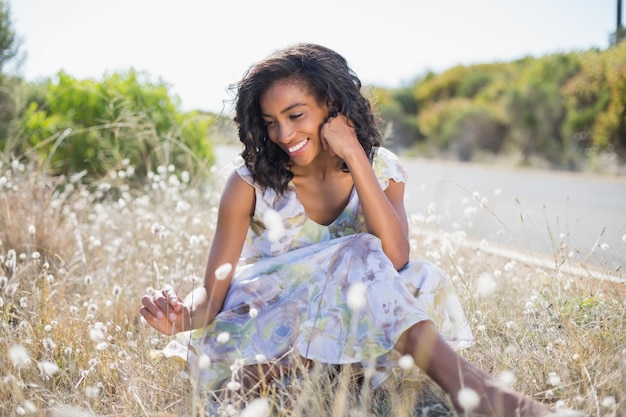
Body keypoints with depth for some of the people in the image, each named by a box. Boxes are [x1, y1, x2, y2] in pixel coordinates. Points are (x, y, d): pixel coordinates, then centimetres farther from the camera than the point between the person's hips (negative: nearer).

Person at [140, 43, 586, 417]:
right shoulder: (251, 181, -11)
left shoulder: (382, 169, -5)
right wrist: (183, 315, -37)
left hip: (348, 327, 3)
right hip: (258, 340, -3)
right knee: (361, 256, -29)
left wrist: (353, 156, -25)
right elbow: (212, 292, -13)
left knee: (422, 282, -26)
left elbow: (396, 259, -22)